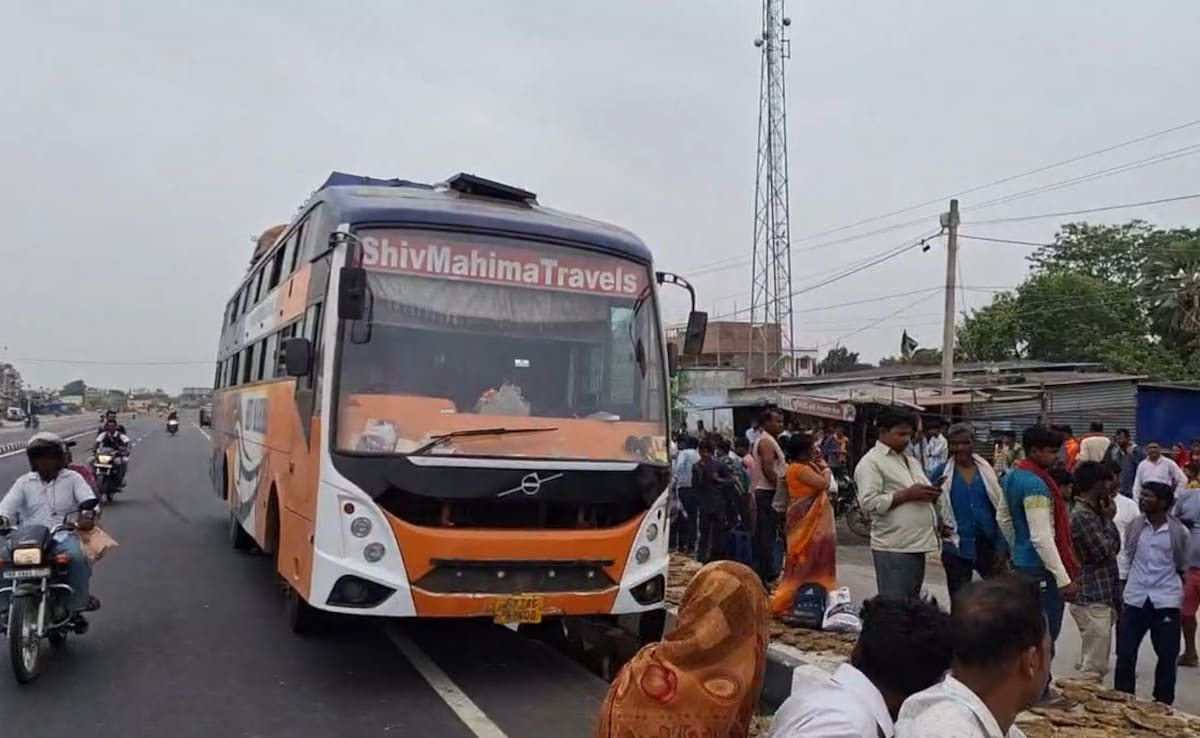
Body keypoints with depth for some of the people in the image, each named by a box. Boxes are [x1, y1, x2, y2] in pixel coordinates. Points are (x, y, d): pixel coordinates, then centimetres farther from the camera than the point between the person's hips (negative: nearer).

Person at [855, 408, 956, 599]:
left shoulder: (911, 461, 19)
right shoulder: (871, 462, -8)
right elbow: (869, 503, -19)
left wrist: (932, 495, 5)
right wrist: (907, 495, -18)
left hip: (917, 544, 9)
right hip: (894, 548, -9)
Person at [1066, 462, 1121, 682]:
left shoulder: (1094, 513, 13)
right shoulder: (1081, 515, -17)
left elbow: (1115, 548, 15)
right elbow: (1103, 551, -18)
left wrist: (1107, 519, 5)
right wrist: (1108, 520, -7)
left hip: (1102, 597, 10)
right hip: (1092, 600, -10)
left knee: (1092, 664, 17)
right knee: (1094, 668, -8)